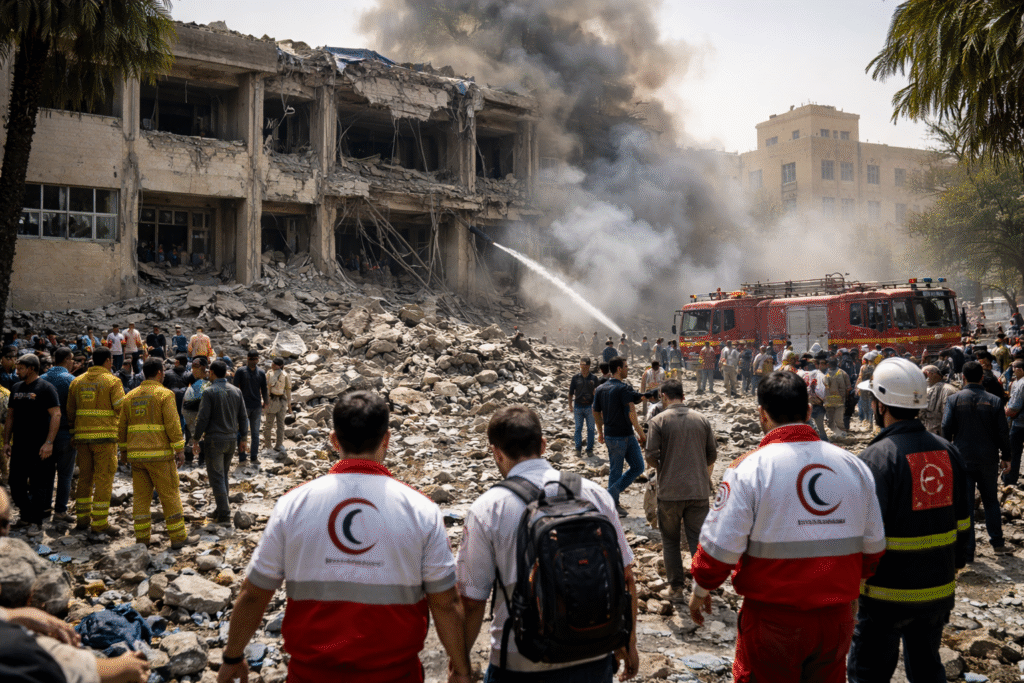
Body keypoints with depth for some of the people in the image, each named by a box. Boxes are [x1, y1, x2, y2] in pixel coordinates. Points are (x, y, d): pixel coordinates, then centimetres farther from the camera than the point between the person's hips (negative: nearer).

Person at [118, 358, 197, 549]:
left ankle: (142, 537, 13)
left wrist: (124, 450, 22)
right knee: (170, 495, 1)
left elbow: (122, 426, 14)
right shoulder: (164, 394, -7)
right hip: (159, 454, -6)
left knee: (141, 496, 11)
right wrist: (180, 450, -10)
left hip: (136, 454, 6)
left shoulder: (130, 396, 12)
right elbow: (172, 424, -13)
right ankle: (178, 537, 4)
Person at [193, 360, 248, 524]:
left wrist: (195, 440, -5)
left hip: (214, 439, -6)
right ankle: (221, 509, 23)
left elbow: (203, 419, -13)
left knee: (216, 477, -1)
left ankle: (224, 514, -4)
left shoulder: (209, 392, -11)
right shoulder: (236, 391, 5)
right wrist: (243, 438, 14)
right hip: (231, 439, 6)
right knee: (223, 475, 18)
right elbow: (243, 417, 7)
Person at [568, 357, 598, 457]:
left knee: (590, 429, 4)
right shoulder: (575, 377, 2)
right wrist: (570, 406, 3)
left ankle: (589, 449, 13)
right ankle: (578, 449, 14)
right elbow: (571, 393, 7)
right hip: (578, 406, 0)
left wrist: (595, 406, -5)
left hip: (590, 407, 0)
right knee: (578, 428, 5)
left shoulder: (594, 378, 2)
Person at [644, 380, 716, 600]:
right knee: (698, 540, 10)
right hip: (699, 490, 2)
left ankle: (676, 587, 18)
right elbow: (713, 454, 7)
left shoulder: (657, 421, -7)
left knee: (670, 541, 13)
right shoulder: (702, 419, 4)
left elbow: (651, 456, -13)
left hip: (670, 491, -2)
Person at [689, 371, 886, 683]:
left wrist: (700, 589, 3)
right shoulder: (854, 466, 1)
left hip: (773, 619, -4)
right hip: (836, 619, 4)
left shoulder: (749, 469, -15)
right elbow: (874, 544, 8)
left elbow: (720, 545, -15)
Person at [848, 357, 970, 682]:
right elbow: (962, 521, 10)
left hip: (889, 594, -7)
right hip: (939, 589, 7)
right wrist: (953, 567, 22)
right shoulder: (947, 451, 3)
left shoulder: (878, 456, -19)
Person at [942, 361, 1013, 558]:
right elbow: (1003, 432, -1)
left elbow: (946, 429, -9)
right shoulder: (993, 401, -3)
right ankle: (997, 543, 24)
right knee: (991, 501, 17)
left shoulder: (953, 399, -6)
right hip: (988, 459, 2)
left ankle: (967, 550, 4)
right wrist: (1006, 457, 9)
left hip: (962, 459, -1)